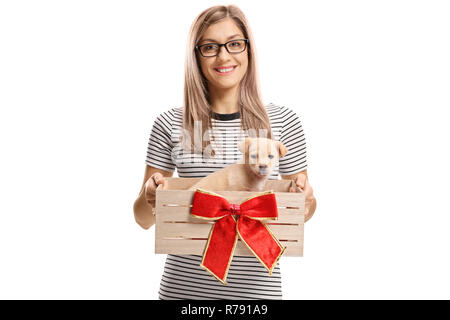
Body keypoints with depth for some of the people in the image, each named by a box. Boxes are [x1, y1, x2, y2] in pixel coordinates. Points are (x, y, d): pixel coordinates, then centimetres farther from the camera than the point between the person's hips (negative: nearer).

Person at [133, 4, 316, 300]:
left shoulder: (284, 121, -3)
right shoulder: (170, 125, -3)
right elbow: (144, 219, 4)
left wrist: (306, 199, -14)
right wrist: (151, 196, -17)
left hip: (257, 285, 0)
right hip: (183, 287, 0)